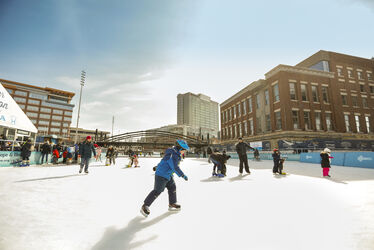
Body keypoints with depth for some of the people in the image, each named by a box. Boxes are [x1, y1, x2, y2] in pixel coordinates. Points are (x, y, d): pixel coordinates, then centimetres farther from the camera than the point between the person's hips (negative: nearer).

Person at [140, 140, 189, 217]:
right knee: (157, 191, -5)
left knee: (172, 187, 15)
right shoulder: (173, 154, -25)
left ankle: (172, 204, 29)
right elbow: (175, 167, -27)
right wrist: (183, 175, -21)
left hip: (168, 175, 10)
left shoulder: (176, 153, 8)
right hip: (162, 175, -10)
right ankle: (145, 206, 7)